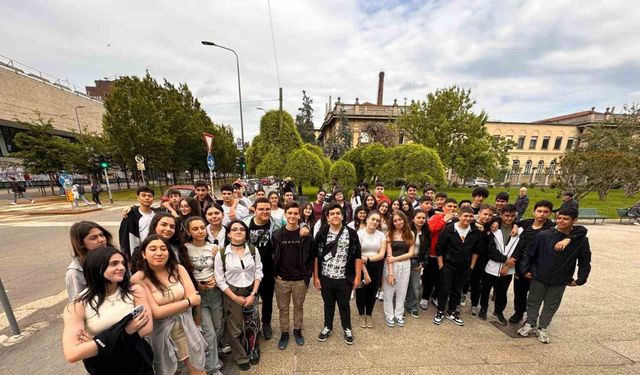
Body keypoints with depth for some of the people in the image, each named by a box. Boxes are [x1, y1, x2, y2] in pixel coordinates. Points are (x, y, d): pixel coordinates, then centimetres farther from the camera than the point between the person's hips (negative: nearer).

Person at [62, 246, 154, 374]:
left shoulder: (135, 291, -13)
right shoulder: (78, 305, -16)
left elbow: (147, 327, -17)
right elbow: (72, 354, -22)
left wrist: (103, 340, -23)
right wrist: (125, 332, -27)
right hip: (104, 367, -1)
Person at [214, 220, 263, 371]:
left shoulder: (253, 250, -8)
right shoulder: (221, 254, -14)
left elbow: (258, 273, -3)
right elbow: (220, 280, -10)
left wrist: (253, 294, -10)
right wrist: (235, 297, -11)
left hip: (251, 292, 2)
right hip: (231, 294, -2)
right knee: (234, 328, 12)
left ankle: (254, 351, 46)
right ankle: (241, 357, 40)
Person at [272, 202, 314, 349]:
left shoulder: (305, 234, -8)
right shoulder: (277, 234, -6)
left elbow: (310, 256, -4)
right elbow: (273, 256, 2)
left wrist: (307, 275, -5)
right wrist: (275, 274, -3)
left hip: (300, 279, 0)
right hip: (282, 279, 1)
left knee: (299, 306, 18)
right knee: (283, 308, 16)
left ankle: (297, 330, 41)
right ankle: (284, 333, 38)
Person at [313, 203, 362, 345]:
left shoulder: (351, 233, -7)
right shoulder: (322, 233, -7)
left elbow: (357, 256, -3)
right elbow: (316, 256, -2)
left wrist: (357, 276, -4)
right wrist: (315, 277, -2)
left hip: (345, 278, -1)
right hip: (326, 277, 1)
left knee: (344, 305, 17)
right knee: (328, 304, 20)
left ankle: (347, 329, 41)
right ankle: (328, 327, 43)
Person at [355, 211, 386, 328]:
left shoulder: (381, 235, -1)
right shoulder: (359, 233, -11)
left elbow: (382, 254, -6)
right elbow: (357, 255, -13)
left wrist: (367, 259, -20)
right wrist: (365, 272, -15)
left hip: (376, 267, 3)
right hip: (361, 266, -2)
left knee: (372, 292, 14)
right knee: (361, 292, 10)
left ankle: (369, 315, 38)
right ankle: (361, 315, 35)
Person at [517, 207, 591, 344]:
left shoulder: (581, 240, -11)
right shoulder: (543, 235, -15)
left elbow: (585, 262, 2)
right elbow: (529, 253, -6)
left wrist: (580, 280, 1)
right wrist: (525, 269, -5)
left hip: (560, 281, 1)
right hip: (538, 277, -1)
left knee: (551, 306, 15)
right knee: (533, 302, 13)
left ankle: (542, 328, 33)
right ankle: (529, 324, 30)